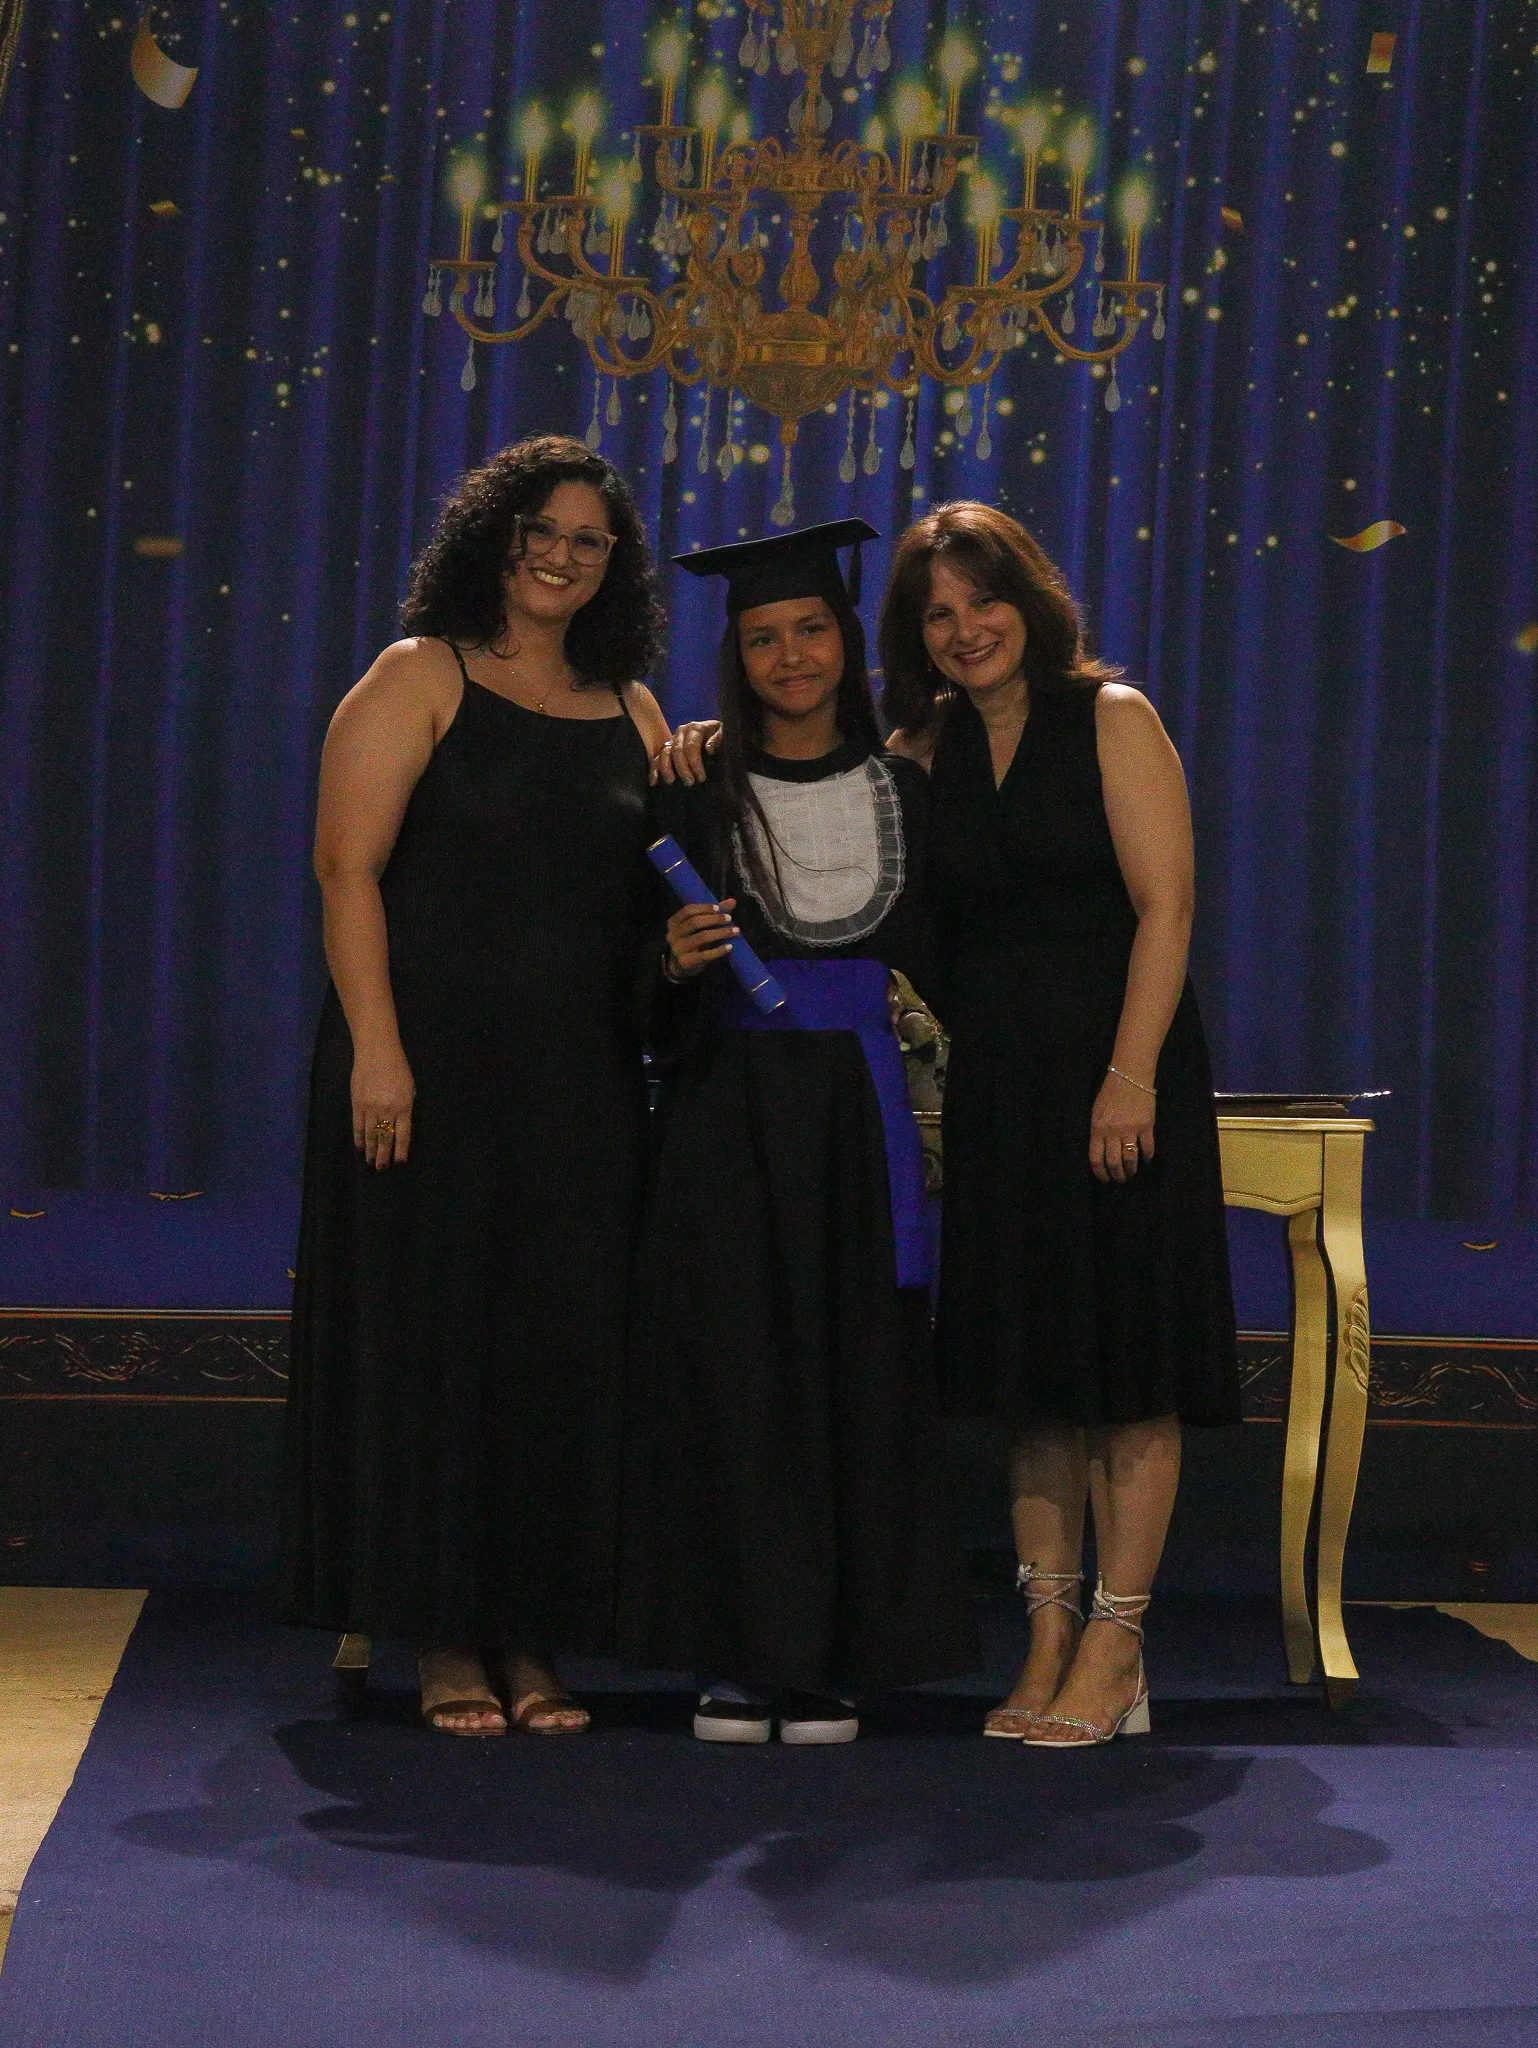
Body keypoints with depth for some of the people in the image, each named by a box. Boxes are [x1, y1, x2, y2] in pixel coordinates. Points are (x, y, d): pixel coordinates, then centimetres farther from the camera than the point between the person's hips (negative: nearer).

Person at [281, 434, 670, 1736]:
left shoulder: (633, 715, 14)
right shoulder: (419, 680, -1)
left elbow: (660, 898, 18)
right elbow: (348, 868, -9)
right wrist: (375, 1047, -18)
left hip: (582, 1083, 5)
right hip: (434, 1067, -4)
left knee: (565, 1347, 4)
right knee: (432, 1331, 0)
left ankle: (530, 1635, 14)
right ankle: (444, 1636, 9)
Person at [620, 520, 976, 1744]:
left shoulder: (905, 792, 9)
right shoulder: (697, 796, 2)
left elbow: (945, 964, 12)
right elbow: (648, 1003, 1)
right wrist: (677, 961, -20)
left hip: (859, 1113, 2)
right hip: (729, 1122, -2)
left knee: (860, 1380, 1)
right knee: (734, 1379, -2)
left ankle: (836, 1662, 9)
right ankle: (738, 1657, 6)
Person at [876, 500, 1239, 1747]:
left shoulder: (1111, 719, -3)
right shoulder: (923, 751, 11)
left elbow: (1164, 905, -10)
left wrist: (1131, 1073, -18)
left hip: (1117, 1077, -5)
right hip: (993, 1084, 5)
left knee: (1127, 1365, -2)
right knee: (1029, 1367, 7)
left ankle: (1114, 1651, 3)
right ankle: (1053, 1636, 13)